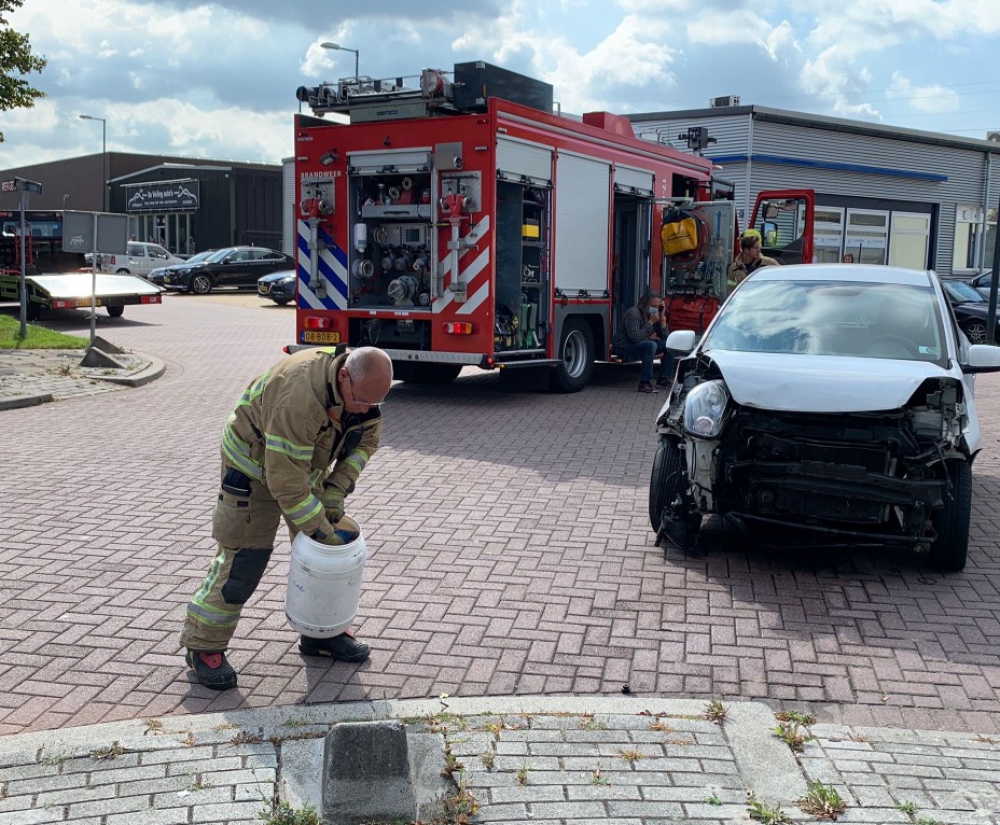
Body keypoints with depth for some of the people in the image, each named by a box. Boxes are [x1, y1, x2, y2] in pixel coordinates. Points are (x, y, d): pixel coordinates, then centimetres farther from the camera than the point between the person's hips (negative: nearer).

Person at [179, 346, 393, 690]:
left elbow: (367, 437, -1)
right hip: (254, 463, -7)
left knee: (325, 546, 7)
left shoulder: (362, 385, -16)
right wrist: (321, 531, -28)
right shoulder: (298, 398, -40)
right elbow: (286, 481, -36)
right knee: (243, 555, -9)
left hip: (302, 461, 8)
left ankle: (320, 632, 22)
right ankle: (204, 645, 5)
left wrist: (336, 489, -13)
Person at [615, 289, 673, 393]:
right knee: (651, 344, -35)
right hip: (625, 349, -9)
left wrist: (662, 317, -7)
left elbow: (664, 337, 4)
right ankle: (645, 383, -34)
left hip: (643, 347, 9)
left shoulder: (653, 314, 6)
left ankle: (663, 380, -1)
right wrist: (651, 322, -24)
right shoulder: (633, 313, -19)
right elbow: (635, 338, -30)